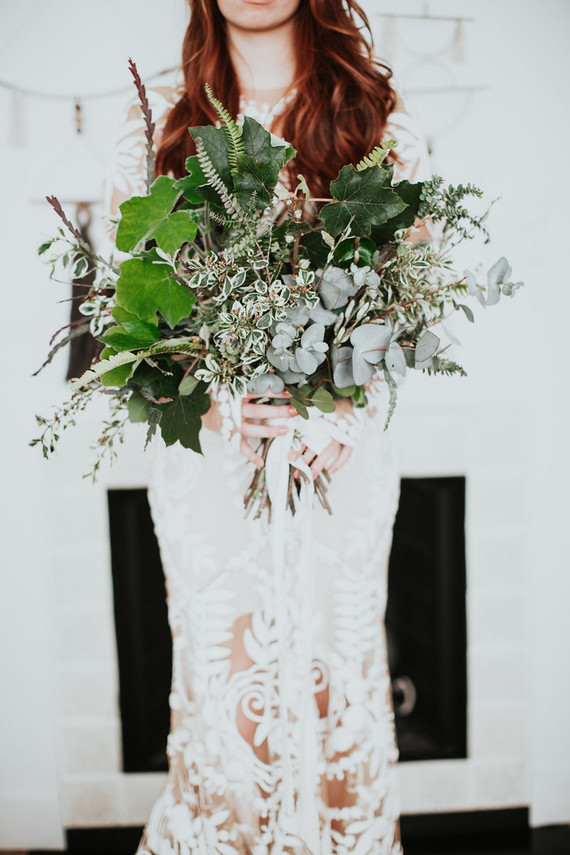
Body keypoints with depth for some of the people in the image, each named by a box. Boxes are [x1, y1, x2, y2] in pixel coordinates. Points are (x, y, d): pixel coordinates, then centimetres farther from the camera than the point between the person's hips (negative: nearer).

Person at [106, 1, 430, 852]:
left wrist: (349, 408, -14)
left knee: (335, 669, 9)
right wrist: (209, 392, -13)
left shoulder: (379, 114, 6)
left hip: (343, 452, 0)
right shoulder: (157, 120, 7)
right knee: (221, 678, 7)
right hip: (208, 447, 0)